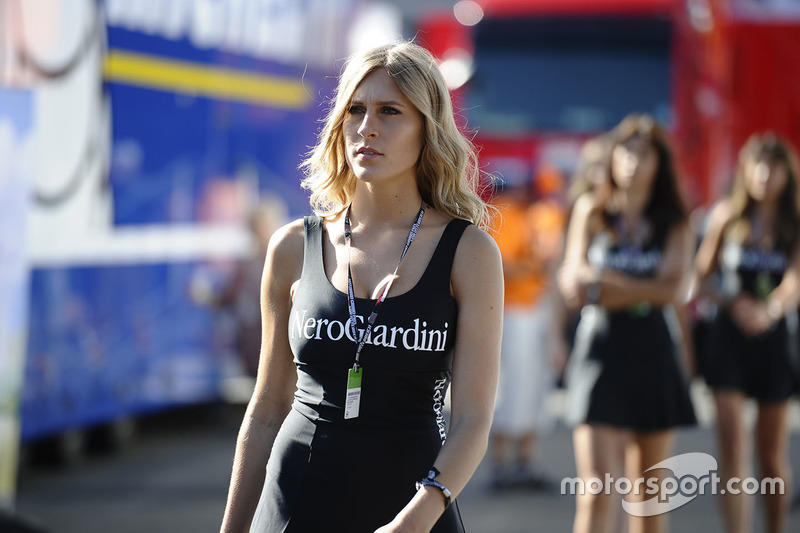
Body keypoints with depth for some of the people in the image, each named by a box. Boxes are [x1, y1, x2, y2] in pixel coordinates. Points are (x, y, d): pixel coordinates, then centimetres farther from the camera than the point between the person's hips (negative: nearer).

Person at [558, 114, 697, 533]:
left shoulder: (673, 222, 9)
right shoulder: (591, 211, 7)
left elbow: (672, 288, -6)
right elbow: (575, 279, -3)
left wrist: (603, 287, -9)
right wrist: (644, 286, -9)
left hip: (654, 355, 2)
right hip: (600, 353, -2)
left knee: (648, 489, 8)